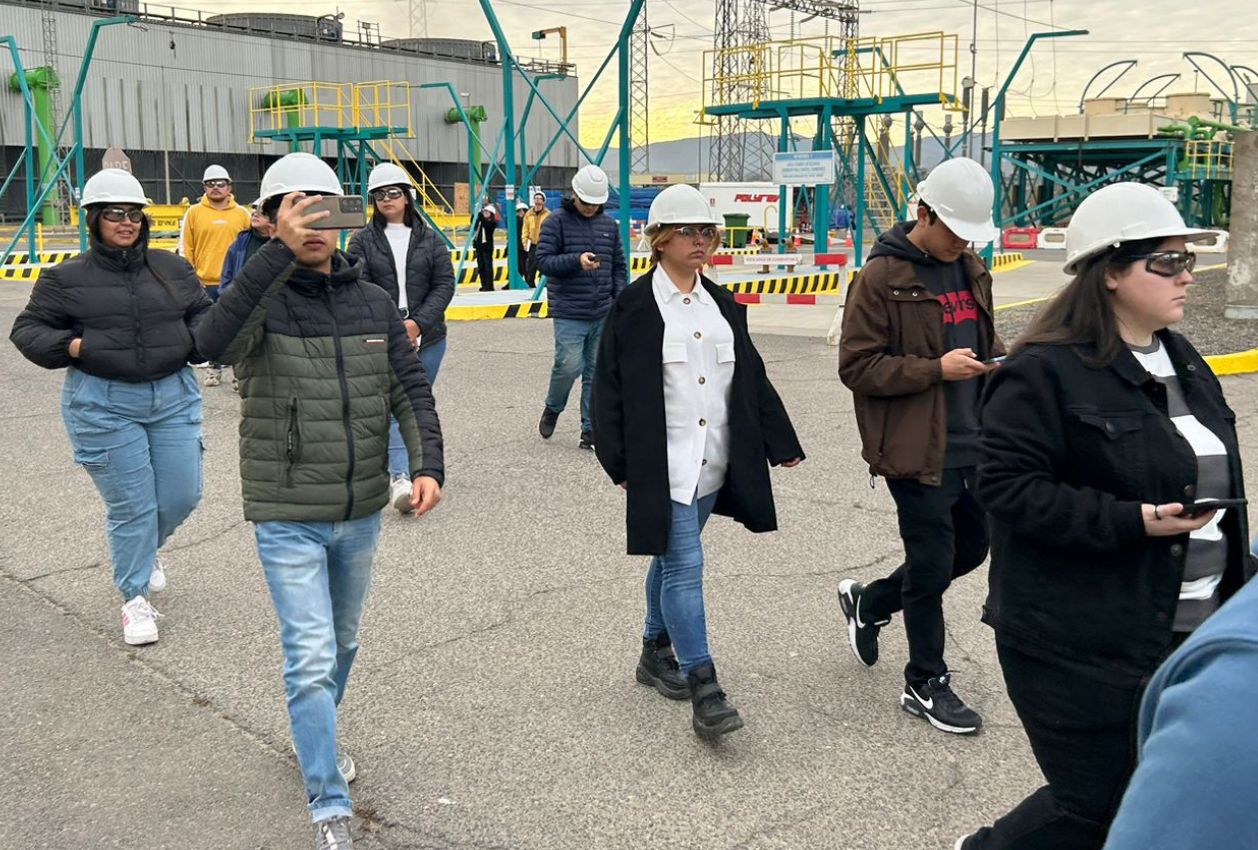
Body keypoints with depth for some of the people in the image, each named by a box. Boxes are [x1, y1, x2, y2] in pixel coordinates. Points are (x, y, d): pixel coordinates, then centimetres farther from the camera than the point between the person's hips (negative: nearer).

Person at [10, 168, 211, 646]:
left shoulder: (171, 268, 8)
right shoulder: (67, 278, 0)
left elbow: (203, 313, 18)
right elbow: (28, 329, 6)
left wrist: (197, 339, -4)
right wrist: (71, 346, -12)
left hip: (174, 396, 3)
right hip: (103, 405, -3)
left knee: (183, 495, 6)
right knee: (131, 505, -2)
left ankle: (146, 549, 41)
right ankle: (135, 599, 17)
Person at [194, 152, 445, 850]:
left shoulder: (375, 303, 4)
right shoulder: (261, 300, -10)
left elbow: (410, 389, 2)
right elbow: (215, 342, -33)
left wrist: (428, 464, -14)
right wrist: (281, 254, -40)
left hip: (362, 512, 5)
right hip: (288, 517, -5)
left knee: (342, 643, 22)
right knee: (312, 658, -6)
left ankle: (316, 738, 49)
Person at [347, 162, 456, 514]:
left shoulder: (429, 239, 8)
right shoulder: (363, 241, 3)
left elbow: (444, 284, 2)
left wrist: (418, 323, -11)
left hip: (426, 338, 3)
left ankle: (406, 471, 26)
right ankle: (400, 477, -22)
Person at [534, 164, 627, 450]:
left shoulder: (609, 225, 12)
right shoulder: (557, 221, -2)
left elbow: (619, 266, 18)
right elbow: (543, 260, -9)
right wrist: (577, 260, -22)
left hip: (603, 315, 5)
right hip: (569, 314, -4)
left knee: (596, 371, 6)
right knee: (569, 365, -13)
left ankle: (591, 429, 15)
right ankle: (553, 408, 17)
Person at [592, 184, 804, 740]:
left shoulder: (721, 304, 11)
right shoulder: (635, 306, -6)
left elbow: (751, 378, 14)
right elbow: (611, 387, -7)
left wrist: (780, 443, 11)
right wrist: (621, 463, -11)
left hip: (714, 462, 6)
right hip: (664, 464, -6)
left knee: (673, 560, 18)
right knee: (684, 566, -9)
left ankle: (656, 653, 35)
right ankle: (704, 693, -5)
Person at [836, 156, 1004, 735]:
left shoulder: (971, 270, 11)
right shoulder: (882, 276, -12)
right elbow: (856, 367, -14)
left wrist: (995, 361, 2)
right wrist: (936, 369, -20)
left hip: (972, 444, 8)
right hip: (917, 449, -8)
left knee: (970, 548, 17)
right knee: (932, 564, 2)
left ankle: (868, 601, 39)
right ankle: (925, 686, 22)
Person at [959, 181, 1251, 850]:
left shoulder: (1182, 362, 12)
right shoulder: (1046, 371, -16)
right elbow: (1007, 486, -21)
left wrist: (1233, 576, 19)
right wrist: (1129, 523, -25)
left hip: (1190, 635, 8)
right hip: (1083, 648, -8)